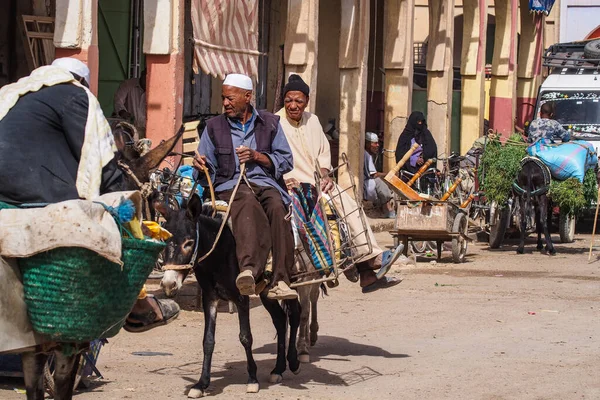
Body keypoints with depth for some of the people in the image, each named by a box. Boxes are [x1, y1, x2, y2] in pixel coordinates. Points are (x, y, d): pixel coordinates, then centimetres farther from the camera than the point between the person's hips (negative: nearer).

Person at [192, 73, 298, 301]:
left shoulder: (269, 123, 19)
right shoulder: (214, 127, 20)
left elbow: (286, 162, 12)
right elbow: (208, 169, 15)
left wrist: (257, 156, -2)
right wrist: (202, 165, -9)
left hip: (266, 183, 1)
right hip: (231, 185, -1)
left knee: (277, 208, -36)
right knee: (249, 204, -39)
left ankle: (279, 282, -43)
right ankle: (249, 269, -63)